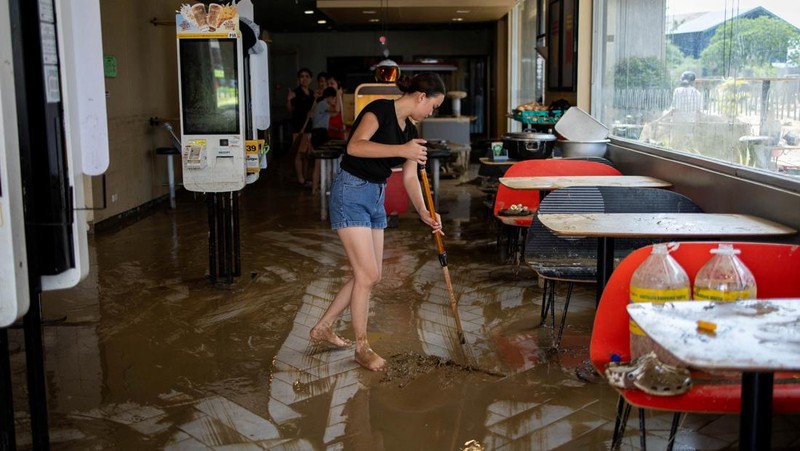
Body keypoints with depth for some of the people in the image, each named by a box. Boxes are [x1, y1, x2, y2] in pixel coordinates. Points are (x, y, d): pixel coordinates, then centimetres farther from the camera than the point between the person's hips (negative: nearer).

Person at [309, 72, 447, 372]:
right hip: (351, 193, -9)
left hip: (376, 198, 9)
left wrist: (424, 213, -2)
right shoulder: (380, 109, -14)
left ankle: (323, 328, 26)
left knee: (370, 275, 10)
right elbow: (355, 146, -29)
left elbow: (409, 177, 11)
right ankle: (362, 348, 9)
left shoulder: (410, 131, 11)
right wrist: (401, 150, -34)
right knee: (367, 274, -7)